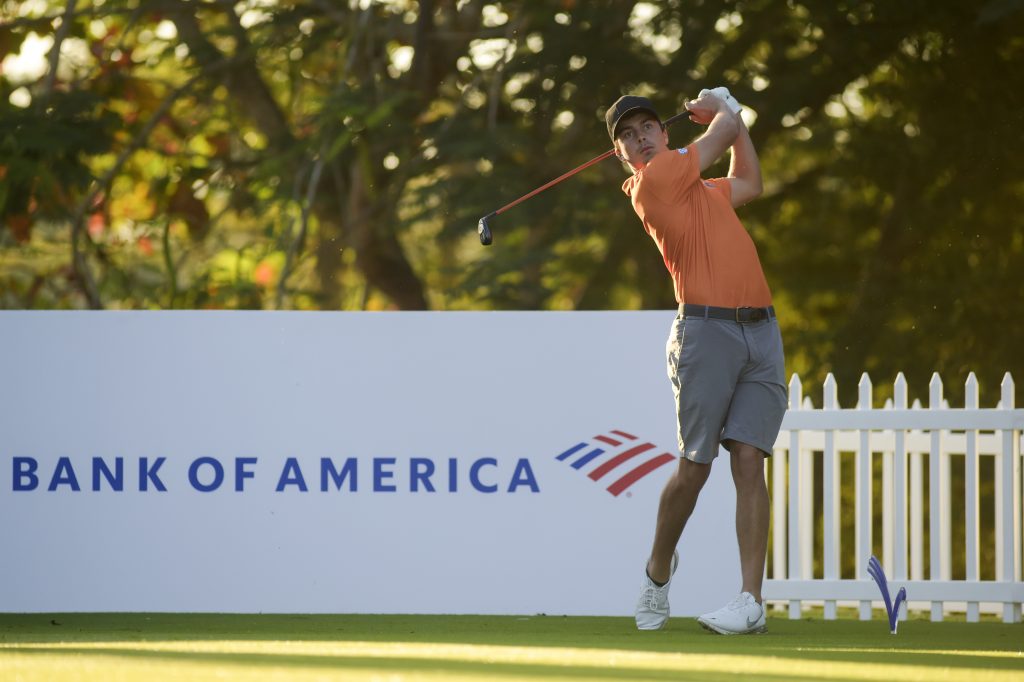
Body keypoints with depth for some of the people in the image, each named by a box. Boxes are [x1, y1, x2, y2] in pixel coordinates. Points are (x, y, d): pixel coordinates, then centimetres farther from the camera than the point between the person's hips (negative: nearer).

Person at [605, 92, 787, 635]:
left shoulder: (701, 190, 23)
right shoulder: (656, 179, -1)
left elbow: (748, 182, 43)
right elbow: (723, 131, 8)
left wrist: (727, 115, 39)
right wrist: (724, 115, 29)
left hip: (761, 330, 6)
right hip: (706, 327, -6)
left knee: (748, 461, -5)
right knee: (694, 464, -5)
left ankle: (751, 600, -11)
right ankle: (658, 570, 20)